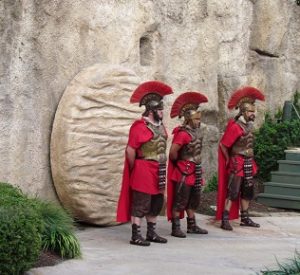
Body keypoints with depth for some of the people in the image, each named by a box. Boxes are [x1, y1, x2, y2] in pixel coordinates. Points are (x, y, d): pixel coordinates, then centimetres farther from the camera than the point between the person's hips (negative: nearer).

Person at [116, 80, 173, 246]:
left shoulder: (160, 126, 11)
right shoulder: (140, 127, -16)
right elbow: (130, 150, -17)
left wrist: (161, 169, 15)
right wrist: (134, 168, -6)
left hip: (158, 172, 9)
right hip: (144, 171, -9)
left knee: (156, 203, 14)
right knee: (141, 204, -4)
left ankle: (151, 233, 25)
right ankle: (136, 236, 1)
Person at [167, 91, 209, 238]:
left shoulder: (197, 131, 8)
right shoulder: (183, 133, -19)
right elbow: (173, 152, -25)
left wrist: (198, 169, 16)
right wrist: (180, 162, -7)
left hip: (195, 170, 9)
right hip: (184, 171, -9)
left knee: (194, 200, 16)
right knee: (180, 200, -4)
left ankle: (192, 225, 26)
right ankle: (175, 228, 1)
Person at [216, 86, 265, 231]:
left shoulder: (249, 125, 9)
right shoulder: (235, 126, -16)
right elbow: (223, 145, -14)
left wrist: (251, 162, 17)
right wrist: (230, 161, -7)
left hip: (248, 163, 8)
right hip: (238, 163, -8)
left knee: (247, 191, 13)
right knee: (233, 192, -10)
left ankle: (245, 218, 21)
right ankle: (225, 220, -9)